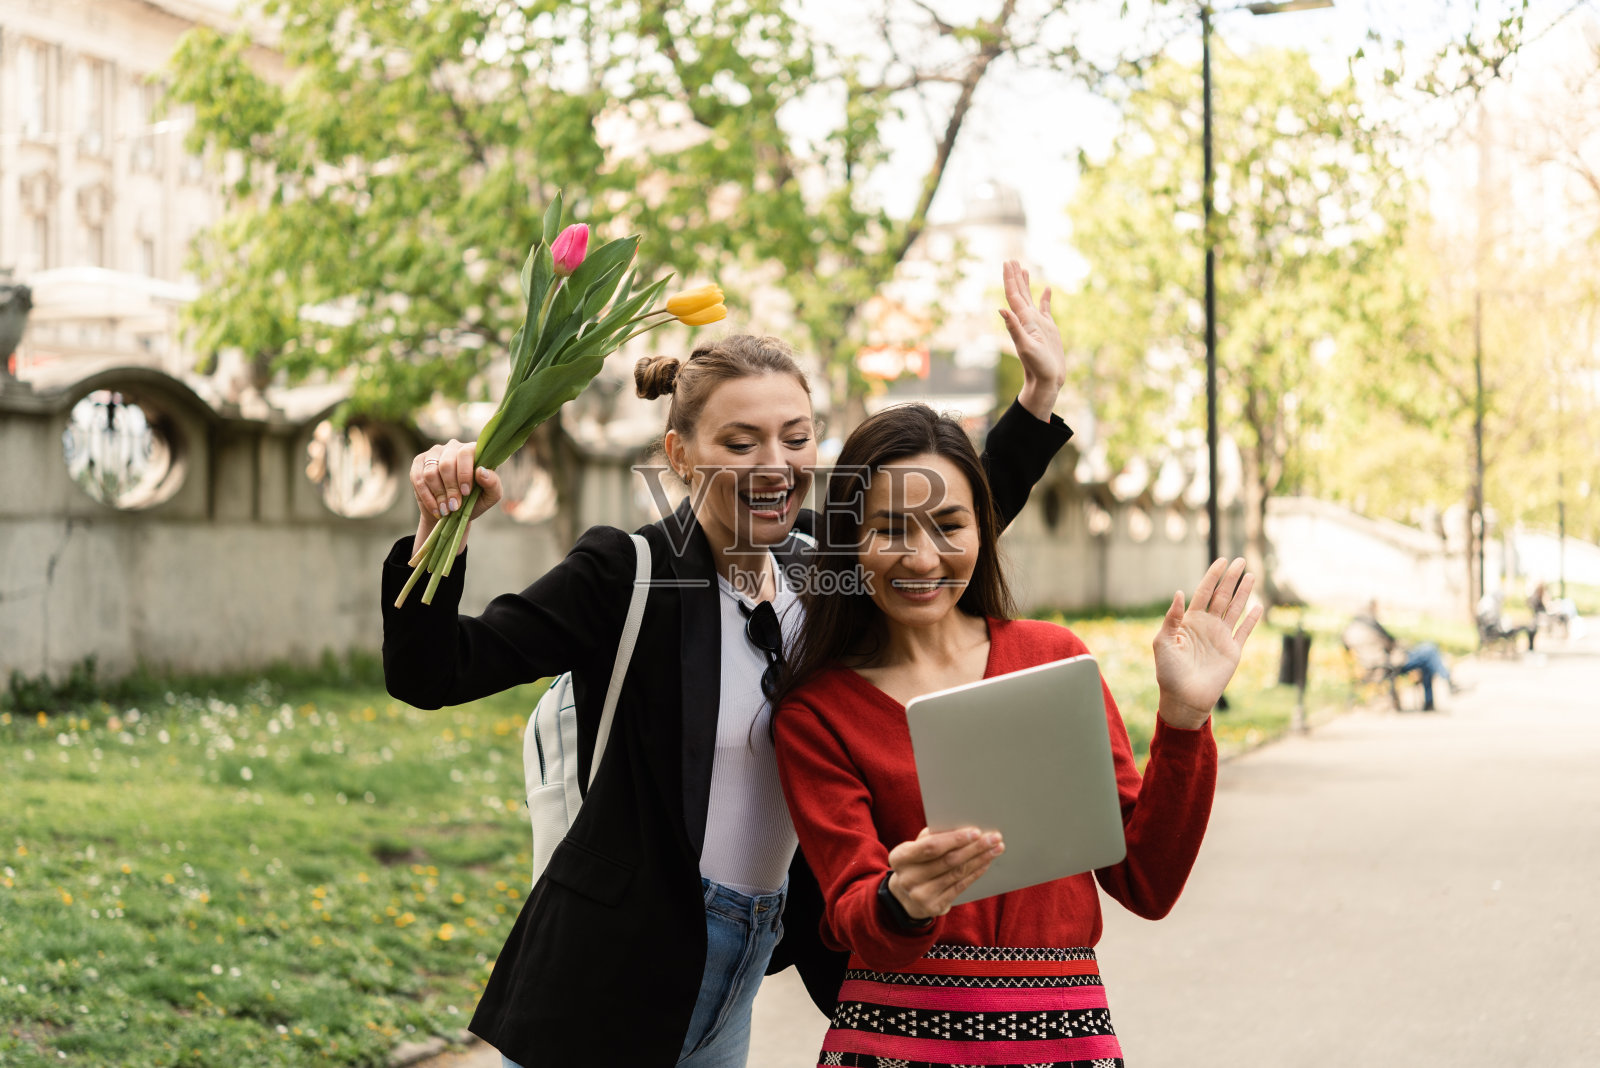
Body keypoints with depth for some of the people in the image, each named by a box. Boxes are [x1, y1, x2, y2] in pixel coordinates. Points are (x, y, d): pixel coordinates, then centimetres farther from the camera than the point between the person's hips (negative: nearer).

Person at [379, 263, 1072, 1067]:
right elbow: (430, 676, -16)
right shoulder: (627, 573, -14)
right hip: (609, 972, -6)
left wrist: (1040, 393, 14)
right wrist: (439, 530, -31)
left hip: (738, 974, 6)